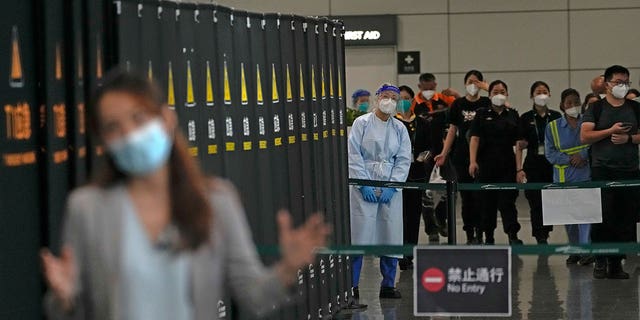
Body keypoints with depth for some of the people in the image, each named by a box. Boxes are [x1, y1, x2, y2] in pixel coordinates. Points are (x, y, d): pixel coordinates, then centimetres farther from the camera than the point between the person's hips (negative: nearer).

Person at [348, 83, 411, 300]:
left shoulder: (399, 128, 12)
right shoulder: (362, 123, 2)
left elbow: (404, 160, 7)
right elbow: (354, 156, -3)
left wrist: (392, 186, -5)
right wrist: (364, 185, -11)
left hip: (390, 189, 3)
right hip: (363, 188, -3)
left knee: (391, 237, 1)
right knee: (359, 235, -8)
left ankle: (388, 285, 11)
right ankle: (351, 285, -2)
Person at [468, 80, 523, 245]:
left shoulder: (513, 115, 10)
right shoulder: (482, 114, 5)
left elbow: (517, 143, 9)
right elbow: (474, 138, -3)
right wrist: (472, 161, -15)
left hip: (507, 165, 0)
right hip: (486, 165, 0)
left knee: (507, 200, -8)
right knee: (487, 202, 5)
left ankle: (513, 236, -15)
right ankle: (488, 237, 14)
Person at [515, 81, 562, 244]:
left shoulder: (556, 117, 6)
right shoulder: (526, 118, 3)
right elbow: (519, 146, 1)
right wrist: (519, 169, -7)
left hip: (553, 164, 2)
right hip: (533, 165, -2)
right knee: (536, 204, -6)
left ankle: (544, 235, 21)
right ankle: (541, 238, -4)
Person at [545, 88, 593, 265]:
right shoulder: (553, 127, 7)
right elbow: (550, 153, 2)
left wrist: (583, 155, -13)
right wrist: (569, 160, -11)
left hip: (585, 175, -2)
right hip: (563, 177, 2)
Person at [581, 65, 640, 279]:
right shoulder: (596, 109, 5)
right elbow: (584, 137, -5)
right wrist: (610, 131, -13)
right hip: (602, 171, -3)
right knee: (602, 217, -8)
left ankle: (616, 262, 8)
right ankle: (600, 260, 1)